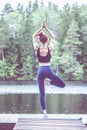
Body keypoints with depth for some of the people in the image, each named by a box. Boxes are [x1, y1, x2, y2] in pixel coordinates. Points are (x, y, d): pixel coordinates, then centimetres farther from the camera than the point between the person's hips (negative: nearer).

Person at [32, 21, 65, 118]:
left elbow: (34, 36, 11)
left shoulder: (37, 49, -3)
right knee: (62, 84, 15)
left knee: (42, 94, 6)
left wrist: (41, 28, 10)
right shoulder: (50, 48, -4)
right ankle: (49, 81, -5)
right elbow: (53, 37, 12)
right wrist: (46, 28, 11)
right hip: (49, 71, -1)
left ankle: (44, 112, 3)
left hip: (41, 71, 2)